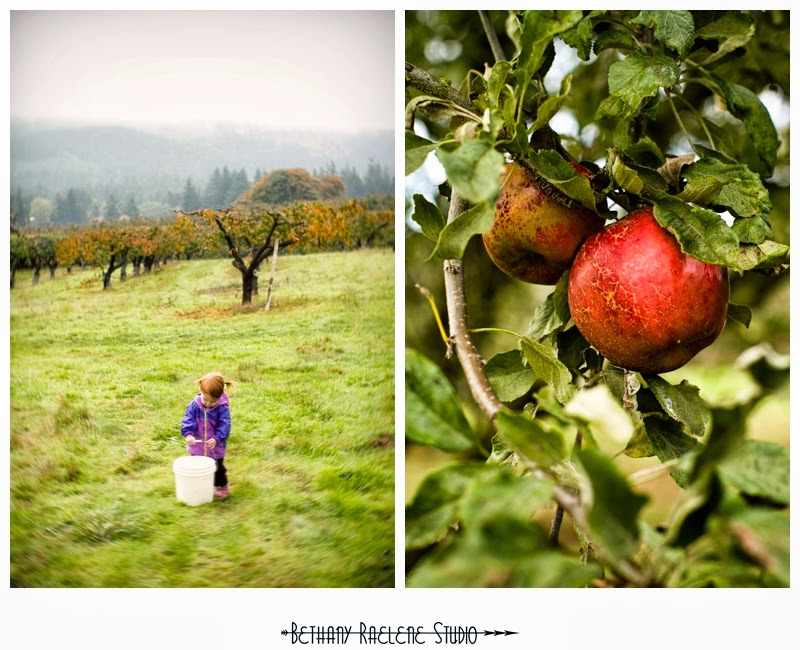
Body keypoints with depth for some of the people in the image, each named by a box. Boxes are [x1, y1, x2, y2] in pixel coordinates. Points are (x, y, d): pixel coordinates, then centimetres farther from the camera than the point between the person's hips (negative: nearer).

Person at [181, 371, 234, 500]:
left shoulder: (222, 408, -18)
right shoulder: (194, 405, -13)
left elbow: (224, 426, -21)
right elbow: (188, 421, -17)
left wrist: (216, 439, -35)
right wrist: (188, 434, -35)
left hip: (215, 447, -2)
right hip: (197, 447, 2)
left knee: (218, 469, 16)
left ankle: (221, 487, 35)